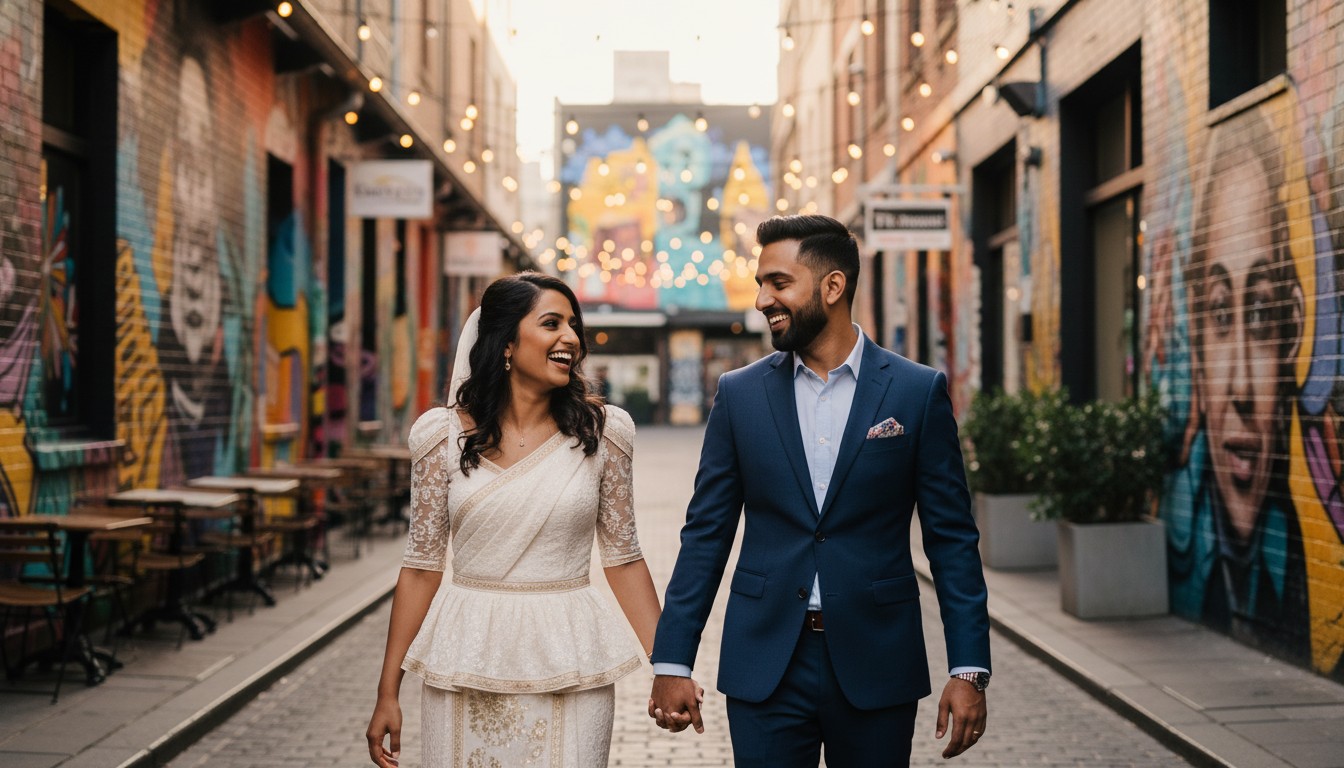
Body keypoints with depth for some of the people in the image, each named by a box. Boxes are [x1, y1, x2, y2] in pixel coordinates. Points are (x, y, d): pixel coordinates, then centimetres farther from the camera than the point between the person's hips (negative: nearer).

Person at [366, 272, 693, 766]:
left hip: (566, 666, 0)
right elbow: (421, 567, 2)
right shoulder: (445, 435, -2)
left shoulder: (600, 432, 0)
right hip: (466, 664, 0)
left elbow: (623, 559, 5)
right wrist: (387, 693, 2)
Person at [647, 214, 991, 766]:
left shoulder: (918, 392, -1)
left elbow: (952, 539, 0)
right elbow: (706, 535, 5)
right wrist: (671, 663, 0)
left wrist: (969, 670, -6)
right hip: (765, 668, 1)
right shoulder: (740, 393, 4)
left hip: (876, 664, -1)